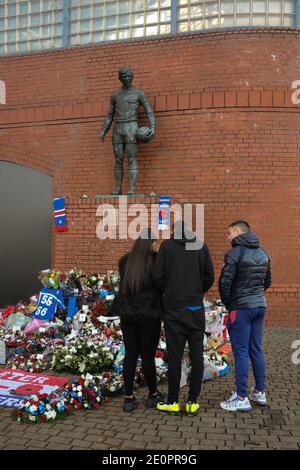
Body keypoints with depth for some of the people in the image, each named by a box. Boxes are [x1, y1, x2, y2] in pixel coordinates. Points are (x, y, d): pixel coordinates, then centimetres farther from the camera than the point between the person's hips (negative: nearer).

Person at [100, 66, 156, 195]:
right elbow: (110, 116, 18)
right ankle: (118, 188, 5)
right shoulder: (115, 96, 18)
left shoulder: (139, 94, 6)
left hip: (131, 129, -4)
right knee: (118, 160, 1)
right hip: (117, 130, 4)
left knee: (131, 160, -11)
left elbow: (150, 112, 1)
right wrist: (103, 131, 6)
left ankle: (132, 189, -13)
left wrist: (153, 128, -16)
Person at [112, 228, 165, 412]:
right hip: (149, 315, -4)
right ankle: (153, 395, 25)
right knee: (148, 355, 8)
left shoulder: (126, 261, 6)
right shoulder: (155, 261, -11)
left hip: (127, 314, 5)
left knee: (130, 355, 10)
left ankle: (129, 398, 15)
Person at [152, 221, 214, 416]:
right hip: (196, 309, 2)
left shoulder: (167, 246, -3)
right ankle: (193, 402, 13)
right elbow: (209, 277, 3)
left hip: (174, 308, -2)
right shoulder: (202, 246, 3)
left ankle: (172, 402, 12)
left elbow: (158, 276, -5)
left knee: (175, 356, 4)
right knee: (197, 356, 9)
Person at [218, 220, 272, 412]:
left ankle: (242, 398, 4)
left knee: (241, 352, -1)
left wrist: (228, 304, -1)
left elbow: (224, 283, -16)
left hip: (241, 308, -7)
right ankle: (260, 393, 23)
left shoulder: (235, 254, -13)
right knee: (256, 350, 15)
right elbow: (267, 281, 17)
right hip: (260, 306, 7)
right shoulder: (263, 253, 10)